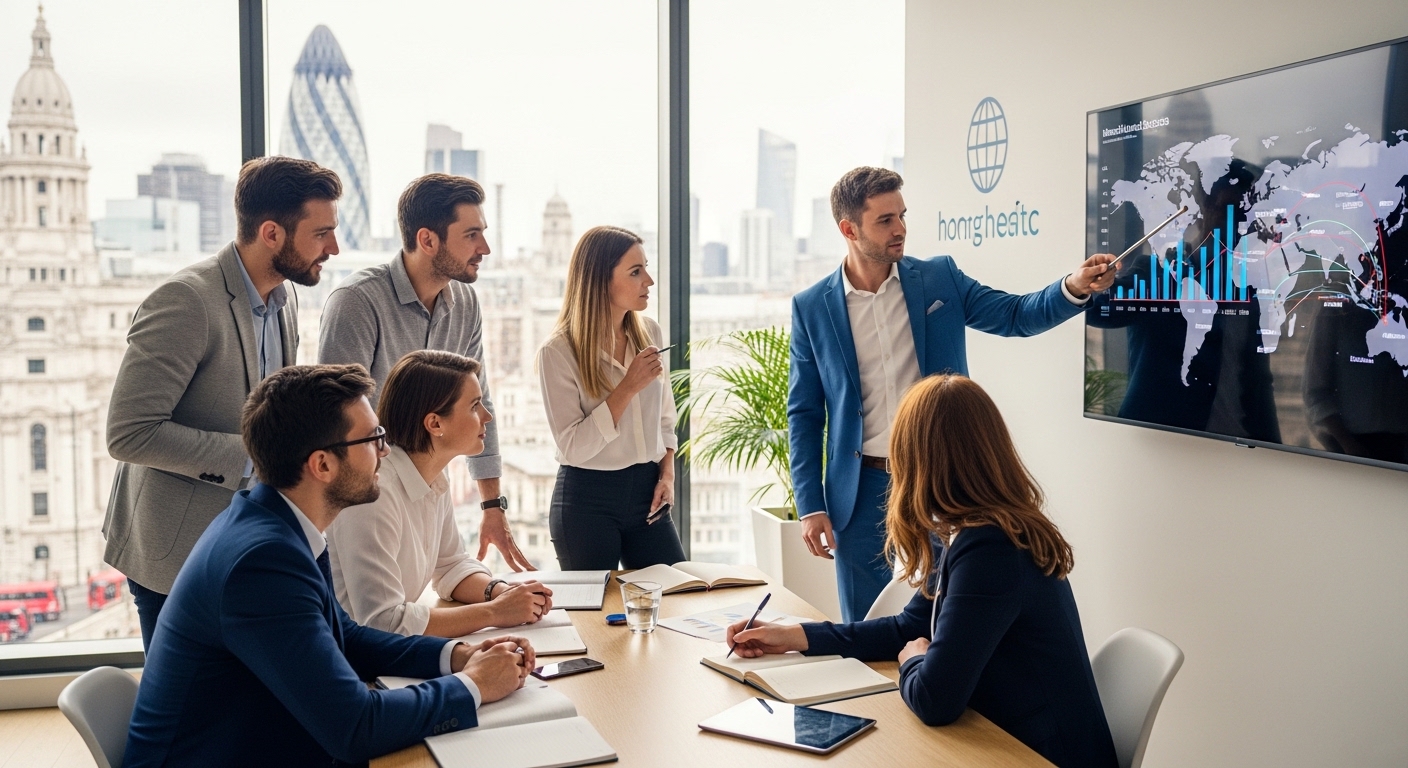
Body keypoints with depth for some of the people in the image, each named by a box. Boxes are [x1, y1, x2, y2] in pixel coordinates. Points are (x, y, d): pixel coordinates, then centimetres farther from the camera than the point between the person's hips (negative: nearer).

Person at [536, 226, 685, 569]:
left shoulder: (649, 333, 3)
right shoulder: (558, 352, -13)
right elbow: (572, 447, -17)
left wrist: (667, 475, 1)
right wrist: (628, 387, -21)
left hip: (646, 492, 5)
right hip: (587, 501, -5)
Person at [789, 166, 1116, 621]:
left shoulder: (939, 279, 1)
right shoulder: (812, 307, -2)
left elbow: (1016, 315, 2)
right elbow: (804, 414, 1)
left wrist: (1075, 287, -18)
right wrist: (810, 506, -5)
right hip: (863, 489, 0)